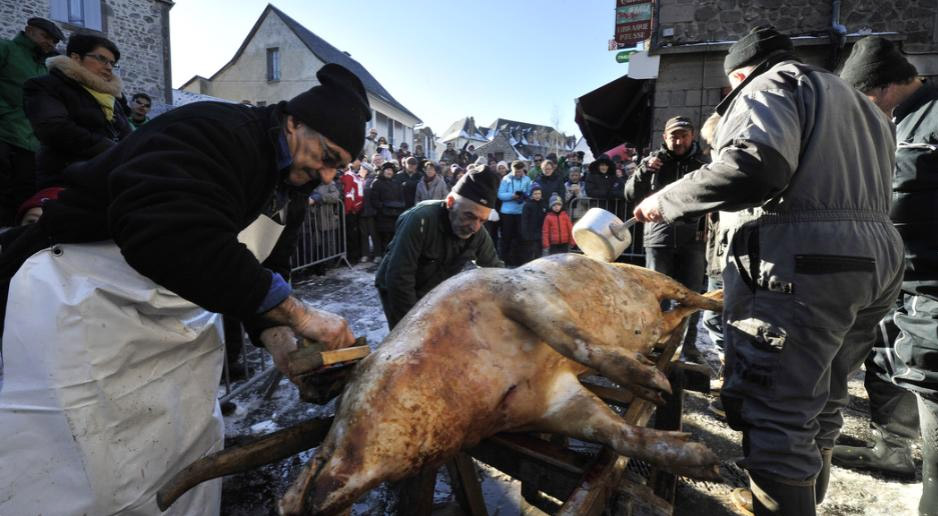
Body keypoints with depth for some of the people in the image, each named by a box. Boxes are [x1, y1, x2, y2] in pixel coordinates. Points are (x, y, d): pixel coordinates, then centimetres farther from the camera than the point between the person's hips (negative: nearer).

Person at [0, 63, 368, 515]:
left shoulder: (289, 191, 6)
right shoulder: (217, 131, -24)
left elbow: (259, 274, 6)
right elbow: (174, 239, -39)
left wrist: (278, 340, -13)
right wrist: (299, 314, -33)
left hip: (174, 320, 9)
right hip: (86, 304, -8)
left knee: (195, 449, 13)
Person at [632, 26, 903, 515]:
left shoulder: (770, 85, 0)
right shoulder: (857, 100, 29)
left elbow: (755, 166, -20)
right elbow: (868, 191, 28)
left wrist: (668, 200, -12)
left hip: (799, 263, -10)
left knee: (777, 415, -7)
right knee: (817, 403, 20)